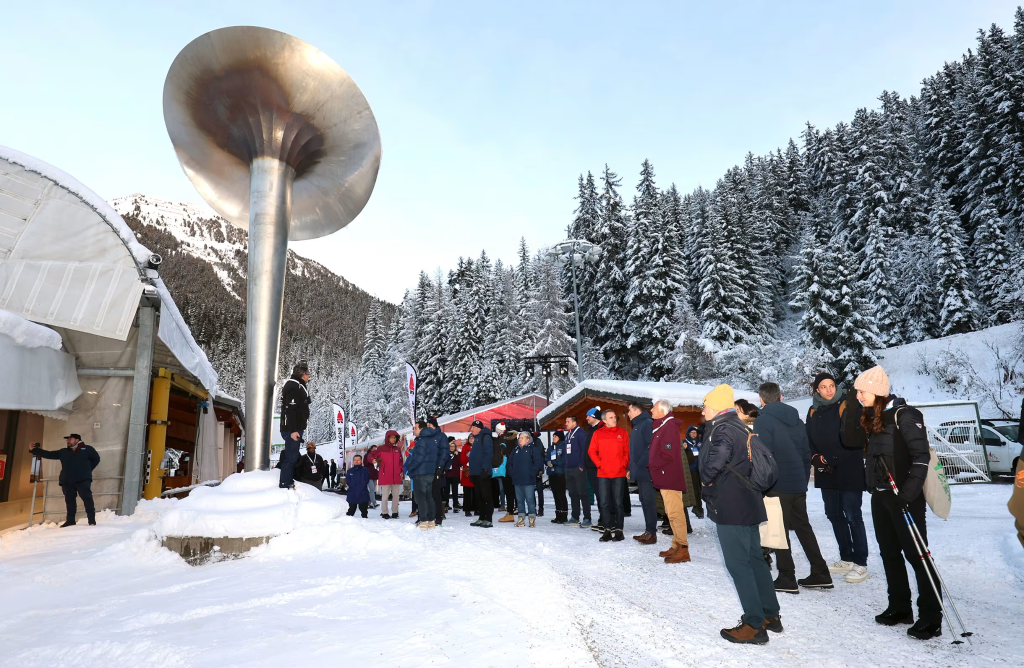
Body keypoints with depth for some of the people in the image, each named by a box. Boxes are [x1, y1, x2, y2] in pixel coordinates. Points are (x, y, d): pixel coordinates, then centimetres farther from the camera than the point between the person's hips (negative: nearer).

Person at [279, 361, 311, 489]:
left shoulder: (296, 385, 17)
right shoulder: (294, 386, -16)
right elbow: (290, 409, -23)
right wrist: (293, 430, -25)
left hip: (295, 428, 11)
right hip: (292, 429, -11)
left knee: (292, 456, 17)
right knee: (291, 457, -7)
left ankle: (289, 483, 26)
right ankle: (285, 485, -3)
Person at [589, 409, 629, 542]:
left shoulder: (622, 432, 3)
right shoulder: (598, 434, 3)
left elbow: (628, 451, 4)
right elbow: (592, 451, 4)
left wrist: (624, 465, -6)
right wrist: (599, 464, -5)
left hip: (619, 474, -1)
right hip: (603, 474, 1)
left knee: (618, 502, 5)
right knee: (604, 502, 3)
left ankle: (618, 529, 13)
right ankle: (608, 529, 13)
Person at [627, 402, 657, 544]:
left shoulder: (647, 423, -10)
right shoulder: (636, 427, 21)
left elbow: (650, 446, -20)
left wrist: (642, 464, -20)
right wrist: (631, 468, 19)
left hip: (645, 471, -10)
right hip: (639, 472, 10)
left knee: (649, 501, -6)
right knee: (644, 501, 12)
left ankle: (652, 533, -2)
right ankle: (648, 531, 17)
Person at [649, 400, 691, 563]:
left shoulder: (669, 426, -14)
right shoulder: (661, 426, 17)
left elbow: (668, 454, -21)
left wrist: (651, 464, -10)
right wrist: (652, 465, 6)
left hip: (670, 477, -10)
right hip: (665, 476, 10)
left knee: (675, 513, -8)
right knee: (672, 513, 13)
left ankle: (682, 549, -4)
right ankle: (676, 546, 20)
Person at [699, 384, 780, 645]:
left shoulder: (722, 430, -17)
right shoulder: (740, 427, 13)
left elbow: (714, 463, -34)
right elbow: (750, 461, 21)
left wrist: (706, 479, -15)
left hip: (729, 506, -10)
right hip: (748, 503, 10)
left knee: (738, 564, -2)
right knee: (754, 558, 17)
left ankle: (754, 626, 4)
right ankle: (770, 615, 27)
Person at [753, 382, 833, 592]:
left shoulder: (763, 420, -11)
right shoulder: (796, 419, 12)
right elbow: (806, 453, 14)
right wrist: (804, 480, 20)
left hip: (778, 485, -7)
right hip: (798, 484, 7)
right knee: (803, 527, 17)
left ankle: (787, 579, 7)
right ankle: (820, 574, 21)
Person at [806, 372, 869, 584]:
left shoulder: (847, 406, -9)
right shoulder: (813, 412, 8)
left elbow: (854, 440, -14)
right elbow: (809, 440, 11)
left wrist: (831, 459, -15)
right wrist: (816, 458, -7)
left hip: (849, 472, -6)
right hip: (825, 473, 6)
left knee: (852, 517, -3)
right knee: (834, 515, 13)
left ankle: (860, 563, 9)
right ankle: (846, 559, 26)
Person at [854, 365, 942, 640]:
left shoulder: (904, 415, -14)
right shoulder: (872, 417, 10)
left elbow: (921, 456, -18)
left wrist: (909, 493, -22)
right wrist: (872, 487, 10)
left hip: (905, 496, -8)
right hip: (880, 495, 8)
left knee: (916, 554, -1)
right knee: (889, 553, 14)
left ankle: (931, 618, 8)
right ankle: (900, 608, 26)